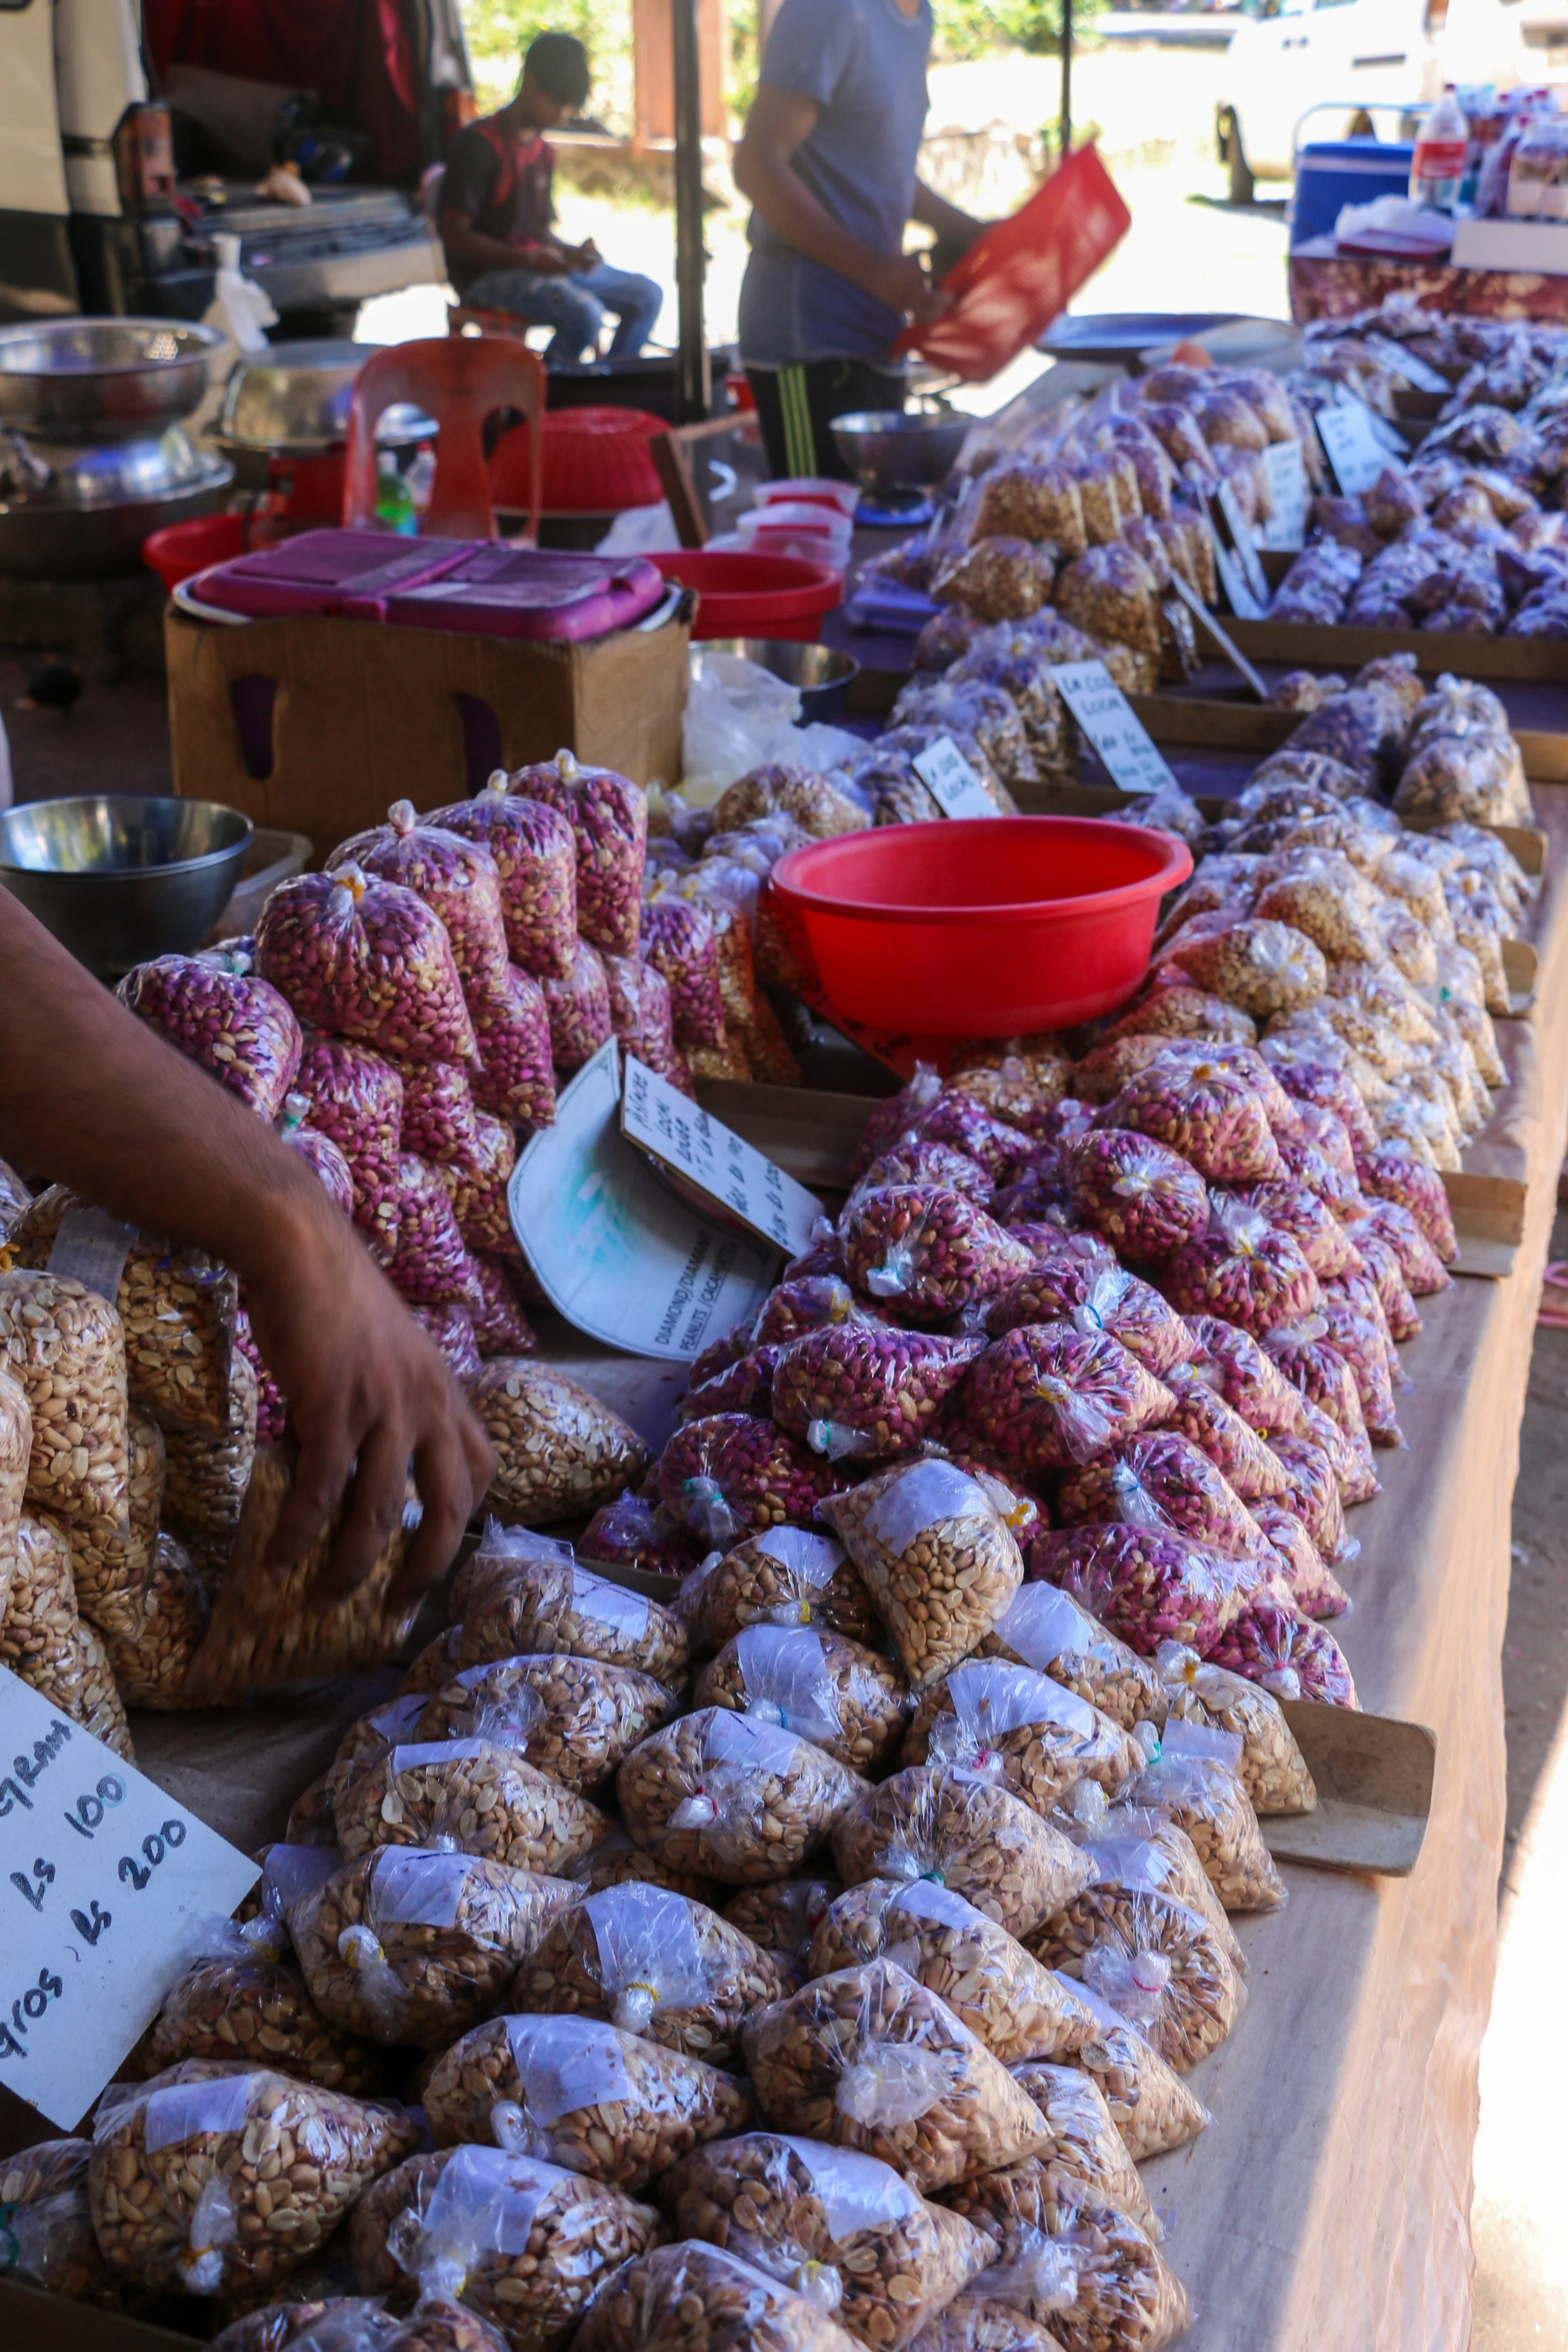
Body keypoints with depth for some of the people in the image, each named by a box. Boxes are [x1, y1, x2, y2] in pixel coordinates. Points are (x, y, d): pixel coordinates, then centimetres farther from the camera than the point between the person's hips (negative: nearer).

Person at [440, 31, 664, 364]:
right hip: (486, 274, -9)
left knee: (646, 295, 3)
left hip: (539, 263, 9)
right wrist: (529, 260, -25)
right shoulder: (479, 145, -12)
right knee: (584, 313, -33)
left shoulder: (541, 151, 15)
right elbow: (454, 235, -17)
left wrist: (571, 253, -3)